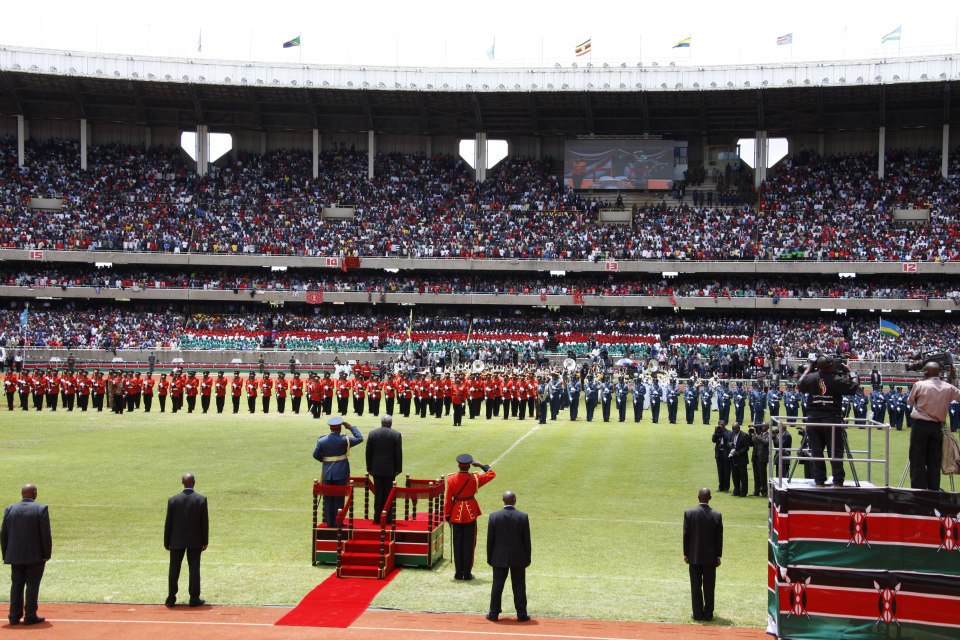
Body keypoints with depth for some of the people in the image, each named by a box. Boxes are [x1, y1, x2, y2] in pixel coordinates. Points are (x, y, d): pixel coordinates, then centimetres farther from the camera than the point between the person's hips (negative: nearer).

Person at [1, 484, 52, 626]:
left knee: (16, 585, 11)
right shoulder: (41, 509, -9)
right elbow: (46, 534, -12)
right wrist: (47, 554, -4)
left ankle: (15, 616, 12)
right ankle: (30, 616, 0)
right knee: (32, 585, 0)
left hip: (15, 555, 4)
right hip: (35, 555, -4)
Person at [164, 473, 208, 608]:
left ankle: (171, 598, 13)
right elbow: (204, 521, -5)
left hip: (177, 541, 1)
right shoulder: (201, 499, -8)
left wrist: (166, 542, 7)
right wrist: (205, 541, 4)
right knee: (194, 569, 4)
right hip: (195, 541, -1)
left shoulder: (173, 500, -7)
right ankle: (194, 599, 6)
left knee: (174, 569, 10)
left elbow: (168, 523, -3)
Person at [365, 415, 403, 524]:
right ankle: (388, 518, 4)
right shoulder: (396, 435, -4)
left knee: (378, 493, 7)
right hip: (390, 469, -2)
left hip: (376, 469, 2)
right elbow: (399, 453, -5)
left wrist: (369, 468, 9)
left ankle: (377, 517, 7)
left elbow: (368, 453, 3)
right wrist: (398, 469, 2)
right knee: (389, 493, 3)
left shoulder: (372, 434, 1)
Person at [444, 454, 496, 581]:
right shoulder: (475, 478, -9)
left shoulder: (451, 479, -8)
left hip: (456, 514, 1)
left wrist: (447, 515, 3)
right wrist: (481, 465, 8)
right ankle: (467, 573, 8)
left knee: (457, 543, 8)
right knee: (469, 543, 6)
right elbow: (492, 474, 5)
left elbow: (448, 499, -5)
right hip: (470, 514, -1)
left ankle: (458, 573, 10)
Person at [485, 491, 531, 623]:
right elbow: (526, 539, -4)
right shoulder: (523, 517, -8)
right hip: (518, 558, 0)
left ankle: (494, 613, 12)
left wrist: (489, 557, 7)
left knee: (497, 586, 8)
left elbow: (490, 539, -3)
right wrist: (527, 558, 6)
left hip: (499, 558, 0)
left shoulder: (494, 516, -8)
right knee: (519, 586, 7)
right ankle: (521, 614, 10)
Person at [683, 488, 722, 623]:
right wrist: (718, 556, 7)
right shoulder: (717, 515, -6)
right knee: (709, 587, 8)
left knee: (696, 587, 6)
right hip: (710, 556, 1)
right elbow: (719, 537, -1)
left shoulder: (689, 513, -9)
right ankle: (708, 614, 11)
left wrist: (686, 554, 4)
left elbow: (686, 534, -5)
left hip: (694, 556, -1)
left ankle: (698, 614, 7)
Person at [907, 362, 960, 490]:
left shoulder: (920, 385, -7)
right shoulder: (948, 388, 0)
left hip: (921, 425, -3)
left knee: (917, 461, 1)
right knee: (934, 461, 10)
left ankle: (918, 490, -3)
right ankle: (934, 490, 10)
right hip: (937, 427, 3)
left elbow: (910, 402, 5)